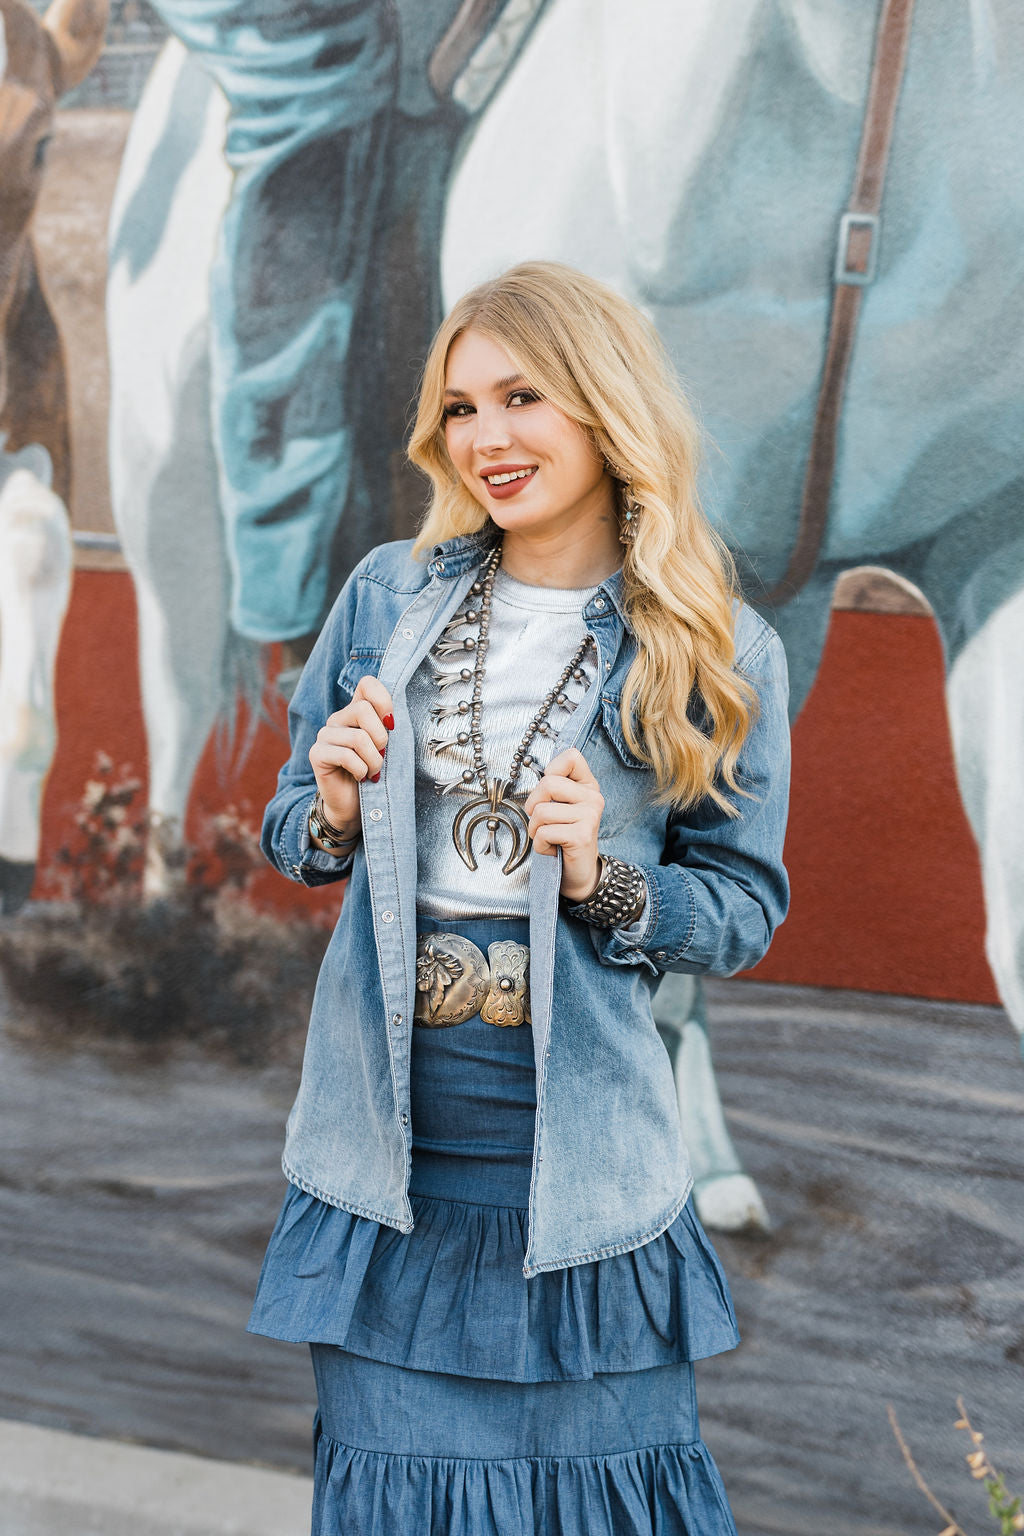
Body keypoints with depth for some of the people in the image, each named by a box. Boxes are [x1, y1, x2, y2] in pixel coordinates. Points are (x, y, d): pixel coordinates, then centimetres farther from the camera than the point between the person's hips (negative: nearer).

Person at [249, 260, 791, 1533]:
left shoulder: (719, 657, -3)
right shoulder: (386, 596, 3)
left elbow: (746, 909, 1)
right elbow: (292, 834, 12)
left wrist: (606, 879, -17)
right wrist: (335, 814, -11)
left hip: (578, 1147, -2)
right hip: (385, 1135, 2)